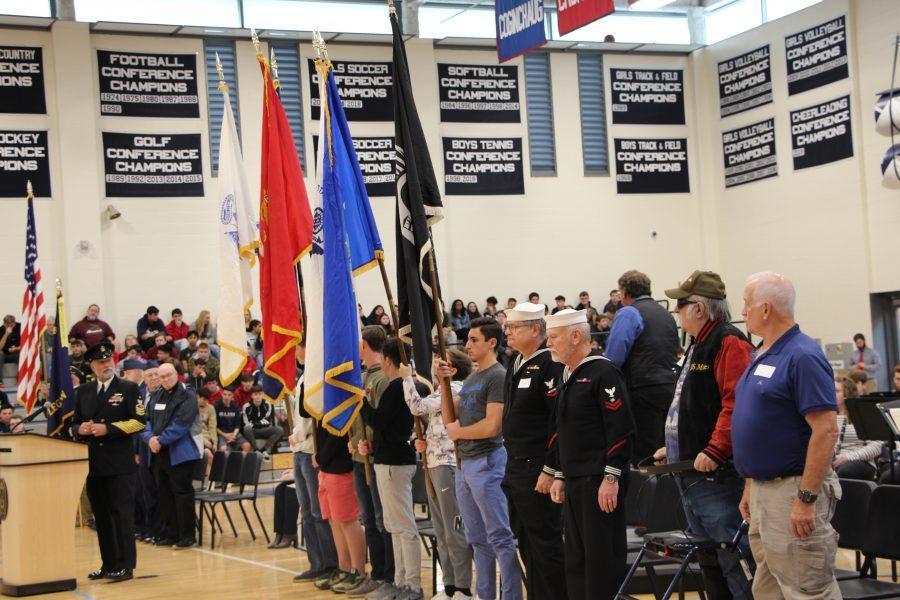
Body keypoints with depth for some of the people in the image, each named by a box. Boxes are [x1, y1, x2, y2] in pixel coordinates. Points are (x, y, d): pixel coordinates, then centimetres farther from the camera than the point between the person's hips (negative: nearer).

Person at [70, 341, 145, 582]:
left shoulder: (129, 389, 1)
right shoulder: (82, 392, 14)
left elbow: (139, 422, -6)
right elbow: (74, 424, 16)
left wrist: (108, 429, -15)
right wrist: (80, 429, -8)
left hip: (120, 464, -5)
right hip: (93, 463, 5)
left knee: (122, 513, -5)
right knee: (101, 516, 9)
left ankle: (125, 565, -2)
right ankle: (109, 564, 18)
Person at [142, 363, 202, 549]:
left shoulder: (186, 397, -6)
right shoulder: (156, 396, 15)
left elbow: (181, 424, -15)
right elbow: (146, 419, 10)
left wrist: (161, 440, -14)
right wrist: (150, 437, -10)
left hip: (180, 454, -7)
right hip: (159, 454, 7)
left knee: (182, 493, -5)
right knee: (164, 494, 11)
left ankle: (187, 535, 0)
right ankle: (170, 534, 18)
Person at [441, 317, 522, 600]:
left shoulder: (498, 376, -12)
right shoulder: (470, 379, 16)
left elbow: (492, 426, -20)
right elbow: (450, 419, 14)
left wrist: (458, 432, -5)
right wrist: (445, 382, 5)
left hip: (486, 461, -9)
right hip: (465, 462, 9)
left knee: (499, 538, -7)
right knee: (478, 539, 14)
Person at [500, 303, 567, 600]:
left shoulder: (551, 365, -14)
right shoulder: (516, 366, 15)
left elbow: (560, 421, -21)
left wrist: (550, 470, -23)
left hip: (538, 469, -10)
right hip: (515, 466, 10)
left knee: (545, 541, -4)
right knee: (525, 540, 15)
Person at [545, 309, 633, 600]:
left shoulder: (603, 373, -11)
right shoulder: (566, 377, 18)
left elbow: (621, 429, -17)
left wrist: (611, 478, -20)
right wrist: (560, 476, 20)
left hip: (600, 482, -9)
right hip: (574, 483, 9)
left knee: (602, 557, -7)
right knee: (576, 560, 12)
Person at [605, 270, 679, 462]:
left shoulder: (628, 314, -7)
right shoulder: (666, 314, 18)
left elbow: (613, 358, -15)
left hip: (643, 391, -8)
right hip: (670, 387, 8)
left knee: (643, 453, -5)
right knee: (662, 447, 12)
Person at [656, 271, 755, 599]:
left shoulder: (729, 343, -12)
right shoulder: (698, 346, 21)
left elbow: (737, 403, -24)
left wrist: (714, 451, -28)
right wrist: (672, 447, 22)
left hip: (716, 474, -11)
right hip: (691, 475, 11)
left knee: (733, 560, -10)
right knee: (708, 561, 14)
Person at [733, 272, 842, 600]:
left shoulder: (802, 357, -16)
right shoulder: (761, 356, 14)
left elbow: (826, 429, -22)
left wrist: (806, 499, -23)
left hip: (793, 491, -10)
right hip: (763, 489, 10)